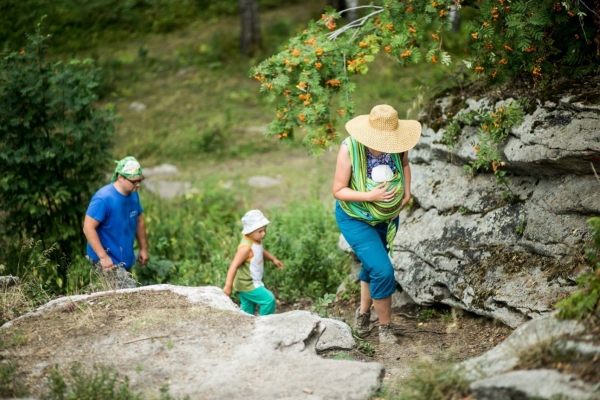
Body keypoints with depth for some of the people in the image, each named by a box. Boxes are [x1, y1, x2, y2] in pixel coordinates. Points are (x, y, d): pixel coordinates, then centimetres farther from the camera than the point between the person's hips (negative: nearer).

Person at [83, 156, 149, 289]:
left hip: (125, 259, 8)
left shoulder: (133, 195, 2)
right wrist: (103, 257, -25)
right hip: (108, 260, -8)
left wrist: (143, 248, 17)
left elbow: (139, 221, 18)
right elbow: (88, 228, -22)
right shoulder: (104, 198, -21)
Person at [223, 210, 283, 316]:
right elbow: (234, 266, -33)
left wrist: (273, 259, 23)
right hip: (247, 285, -10)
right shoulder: (246, 247, -30)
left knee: (247, 310, 18)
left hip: (252, 283, 10)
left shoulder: (256, 241, 0)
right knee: (269, 299, -9)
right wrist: (228, 286, -36)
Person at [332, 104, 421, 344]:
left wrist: (407, 192, -7)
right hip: (356, 218, -5)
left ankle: (363, 312, 49)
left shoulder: (397, 146, -19)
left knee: (372, 265, 23)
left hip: (388, 216, 5)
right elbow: (338, 190, -23)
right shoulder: (350, 148, -30)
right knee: (383, 270, -17)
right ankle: (385, 326, 5)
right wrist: (370, 196, -34)